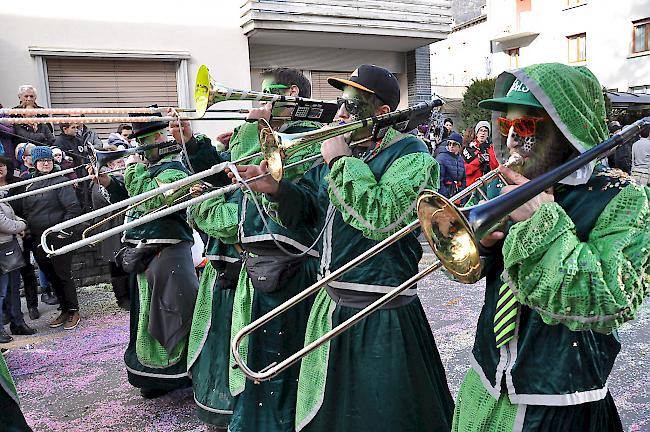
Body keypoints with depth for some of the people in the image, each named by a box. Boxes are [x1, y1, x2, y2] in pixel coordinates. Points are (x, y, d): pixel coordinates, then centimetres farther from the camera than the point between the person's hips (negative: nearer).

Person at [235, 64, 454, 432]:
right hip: (330, 305, 7)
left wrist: (341, 162, -20)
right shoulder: (343, 149, 10)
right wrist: (276, 188, -5)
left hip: (381, 318, -7)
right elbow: (308, 209, 14)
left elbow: (382, 219, -30)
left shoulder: (411, 154, -13)